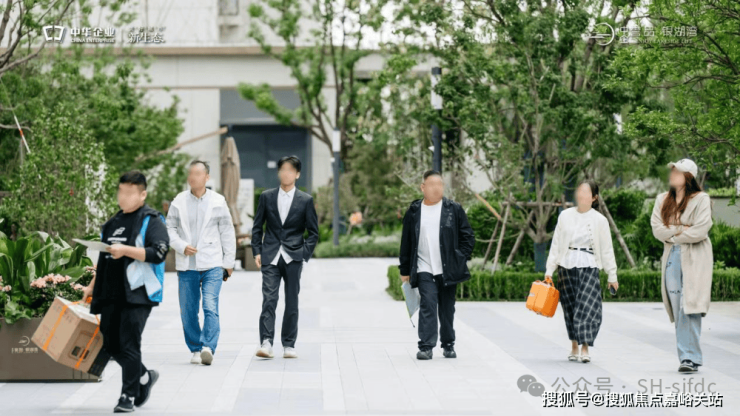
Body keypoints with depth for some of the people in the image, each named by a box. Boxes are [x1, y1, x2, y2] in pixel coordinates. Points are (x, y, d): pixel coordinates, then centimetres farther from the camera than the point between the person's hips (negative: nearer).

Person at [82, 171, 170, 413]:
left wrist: (125, 250, -23)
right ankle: (144, 377, 30)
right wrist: (92, 286, 23)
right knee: (111, 344, 10)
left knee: (129, 345, -8)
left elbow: (159, 253, -17)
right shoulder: (115, 221, 19)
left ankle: (129, 395, 2)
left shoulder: (151, 221, -4)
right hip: (111, 294, 8)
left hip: (137, 294, -8)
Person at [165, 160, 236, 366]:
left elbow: (227, 232, 9)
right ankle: (195, 349, 15)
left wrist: (228, 261, 8)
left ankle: (208, 347, -19)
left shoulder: (218, 202, 4)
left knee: (210, 307, -15)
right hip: (186, 265, 2)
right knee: (188, 311, 5)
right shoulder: (179, 201, 5)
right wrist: (182, 246, -9)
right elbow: (169, 228, 8)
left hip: (212, 264, -2)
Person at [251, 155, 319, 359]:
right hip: (270, 257, 0)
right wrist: (257, 252, 2)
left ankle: (289, 345, 12)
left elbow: (313, 233, 7)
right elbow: (257, 227, 12)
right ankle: (266, 342, -15)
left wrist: (305, 255, -3)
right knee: (268, 299, -11)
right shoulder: (266, 197, 8)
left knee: (292, 302, 5)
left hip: (293, 258, 0)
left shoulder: (306, 200, 4)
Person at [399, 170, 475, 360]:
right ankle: (426, 346, -12)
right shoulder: (413, 212, 5)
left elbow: (468, 237, 7)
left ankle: (448, 344, 23)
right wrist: (405, 270, 9)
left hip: (448, 270, 1)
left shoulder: (454, 209, 4)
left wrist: (460, 259, -2)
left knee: (447, 308, 10)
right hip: (424, 270, -1)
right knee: (427, 305, -13)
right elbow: (406, 243, 10)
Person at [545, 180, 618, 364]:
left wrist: (612, 275, 6)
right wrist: (549, 270, 7)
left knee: (587, 306, -11)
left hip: (589, 267, -2)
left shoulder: (599, 220, 1)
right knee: (570, 307, 5)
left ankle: (585, 348, -8)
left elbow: (606, 249, 6)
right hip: (567, 266, 2)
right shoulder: (565, 216, 6)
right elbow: (556, 244, 10)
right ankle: (574, 347, 16)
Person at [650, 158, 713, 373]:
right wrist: (680, 230, -10)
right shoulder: (662, 200, 13)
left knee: (690, 308, -12)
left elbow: (700, 231, -12)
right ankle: (686, 355, 8)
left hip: (695, 260, -5)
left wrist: (673, 235, -4)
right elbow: (657, 229, 3)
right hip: (671, 258, 5)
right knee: (678, 310, 3)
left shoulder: (701, 199, -2)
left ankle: (691, 357, -11)